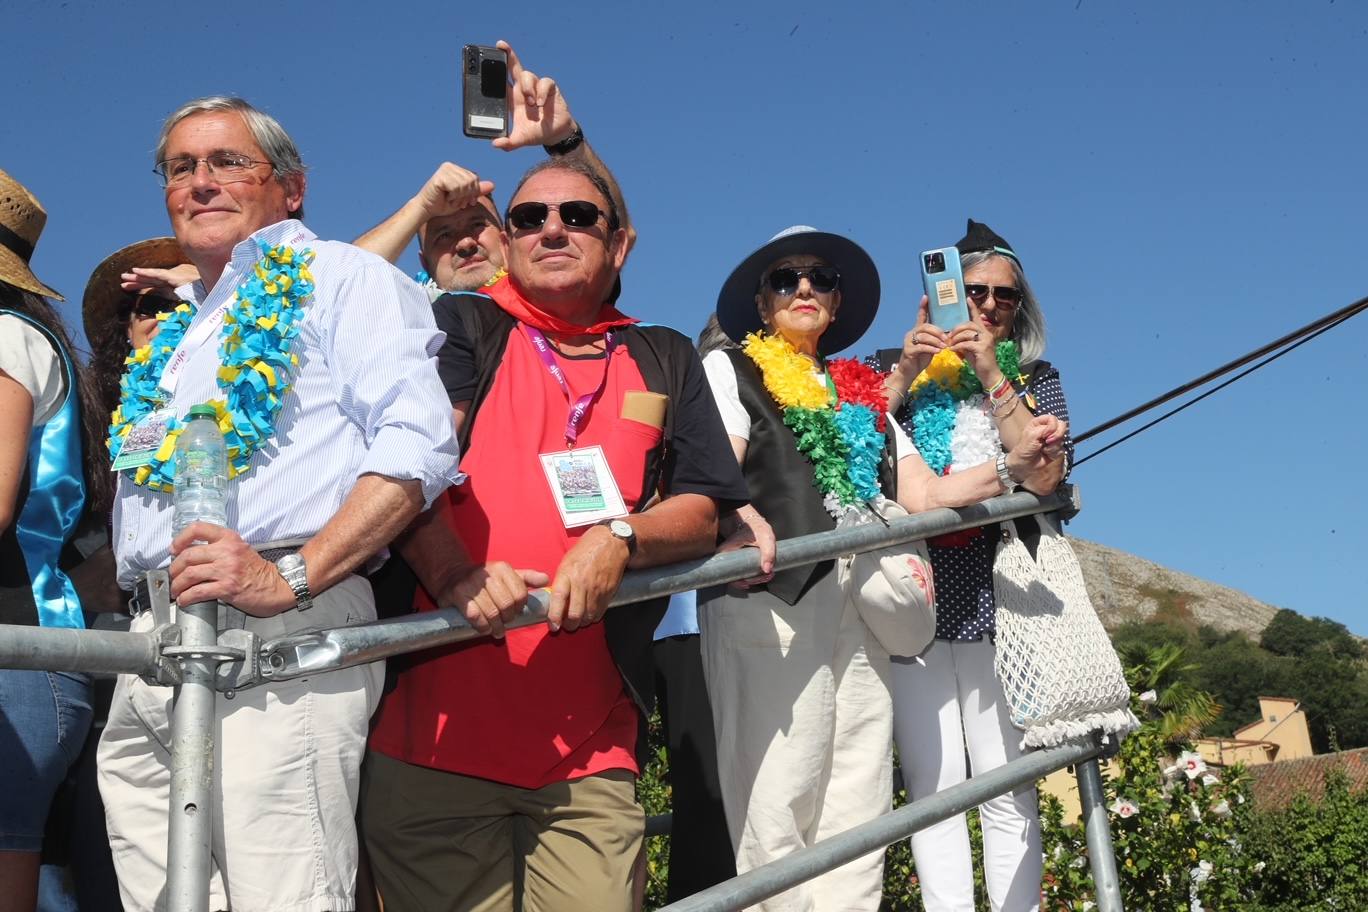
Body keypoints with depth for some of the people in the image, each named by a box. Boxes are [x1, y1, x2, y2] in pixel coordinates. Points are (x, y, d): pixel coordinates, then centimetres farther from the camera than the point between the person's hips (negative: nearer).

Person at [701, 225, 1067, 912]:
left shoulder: (863, 393, 25)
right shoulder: (729, 368, 12)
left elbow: (923, 493, 16)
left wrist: (1012, 468, 1)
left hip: (861, 608, 5)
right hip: (770, 598, -5)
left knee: (858, 804, 2)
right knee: (776, 803, -11)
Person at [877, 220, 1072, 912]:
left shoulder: (1034, 379, 15)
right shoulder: (905, 369, 14)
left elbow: (1048, 475, -3)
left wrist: (991, 376, -7)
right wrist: (903, 374, -8)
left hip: (997, 592, 0)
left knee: (1007, 788, -3)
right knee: (934, 787, -3)